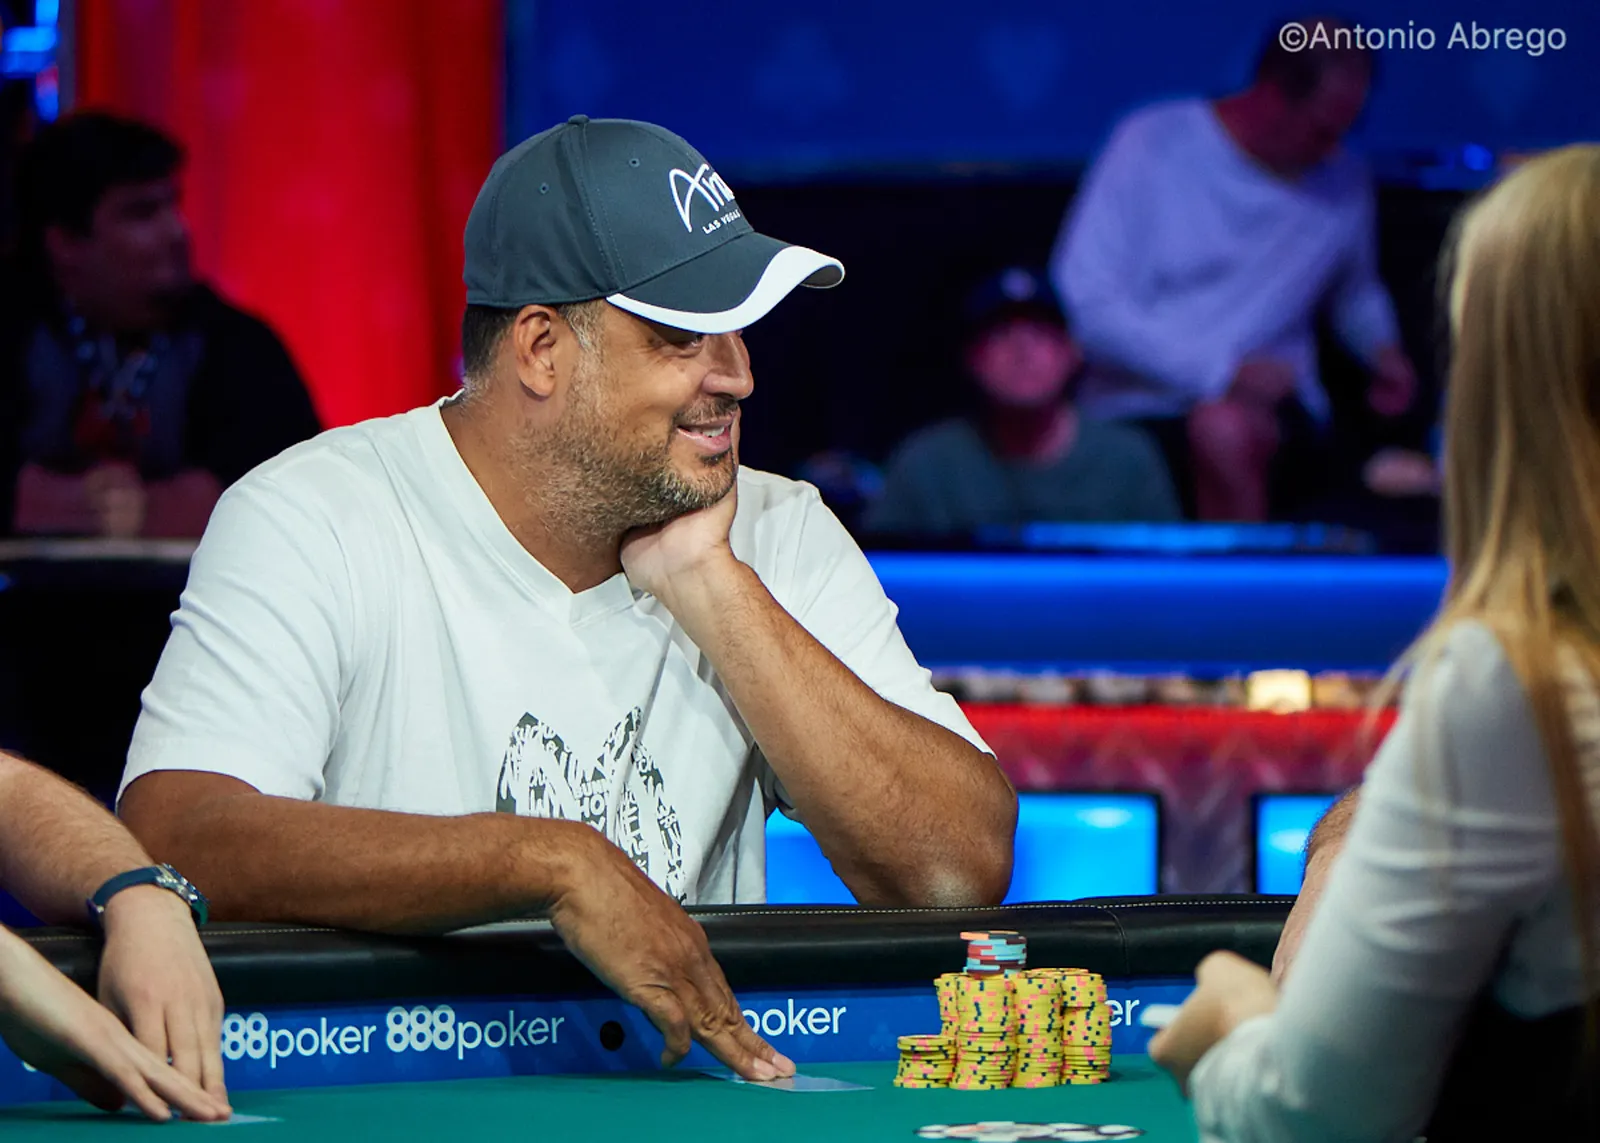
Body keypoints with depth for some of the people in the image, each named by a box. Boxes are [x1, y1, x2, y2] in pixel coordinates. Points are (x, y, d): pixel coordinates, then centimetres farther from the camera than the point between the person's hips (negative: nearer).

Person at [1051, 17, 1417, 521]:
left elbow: (1356, 293, 32)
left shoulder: (1344, 184, 10)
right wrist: (1222, 370, -17)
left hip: (1264, 407, 2)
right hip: (1134, 409, -2)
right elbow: (1084, 300, -11)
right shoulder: (1153, 144, -3)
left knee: (1225, 429, -36)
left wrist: (1382, 349, 9)